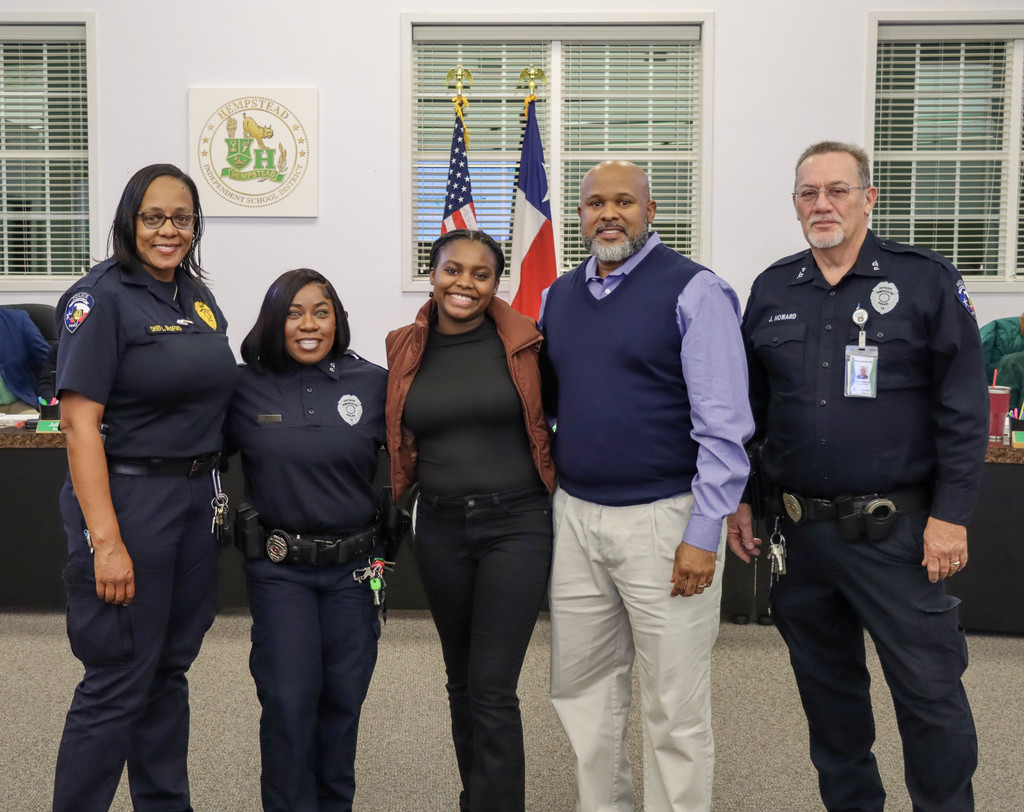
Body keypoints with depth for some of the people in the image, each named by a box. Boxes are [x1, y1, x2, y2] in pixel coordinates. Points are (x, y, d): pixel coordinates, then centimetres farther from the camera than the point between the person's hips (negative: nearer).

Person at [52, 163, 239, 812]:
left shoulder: (199, 297, 11)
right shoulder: (101, 297, -10)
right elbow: (80, 423, -16)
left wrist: (216, 496, 14)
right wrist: (105, 541, -22)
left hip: (197, 497, 7)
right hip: (127, 498, -7)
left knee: (171, 668, 17)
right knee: (118, 684, 0)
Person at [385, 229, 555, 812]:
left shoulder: (526, 343, -6)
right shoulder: (406, 350, 4)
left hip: (516, 523, -4)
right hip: (440, 527, 4)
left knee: (492, 689, -7)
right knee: (461, 681, 17)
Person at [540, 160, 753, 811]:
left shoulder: (695, 292, -8)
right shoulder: (559, 296, 12)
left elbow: (725, 425, -12)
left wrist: (704, 533, -16)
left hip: (663, 520, -6)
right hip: (576, 517, 6)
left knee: (675, 709, 5)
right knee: (582, 691, 17)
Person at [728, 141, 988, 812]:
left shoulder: (926, 279, -4)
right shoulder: (772, 290, 8)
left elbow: (964, 409, -6)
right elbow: (748, 406, 13)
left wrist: (950, 515, -11)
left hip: (895, 529, -4)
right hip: (799, 526, 4)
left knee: (930, 691, 2)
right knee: (827, 684, 17)